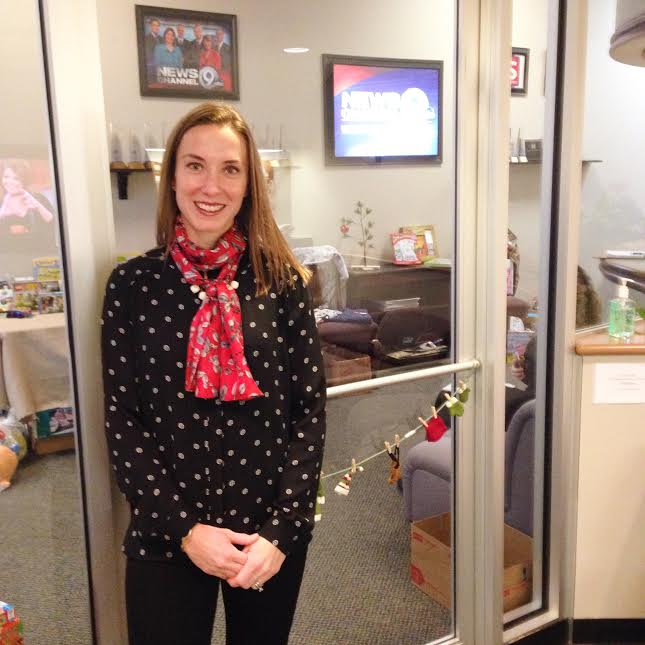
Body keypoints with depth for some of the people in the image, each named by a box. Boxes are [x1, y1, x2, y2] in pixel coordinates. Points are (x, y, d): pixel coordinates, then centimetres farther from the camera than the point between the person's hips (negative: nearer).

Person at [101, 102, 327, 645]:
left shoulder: (282, 281, -4)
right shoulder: (132, 284, -5)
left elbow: (310, 410, -4)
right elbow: (122, 423, -5)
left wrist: (282, 529, -10)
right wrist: (185, 530, -11)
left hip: (272, 536, 1)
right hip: (164, 540, -1)